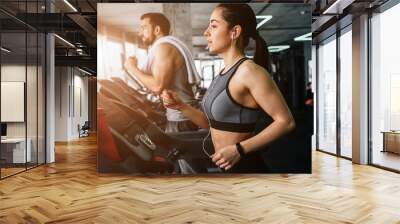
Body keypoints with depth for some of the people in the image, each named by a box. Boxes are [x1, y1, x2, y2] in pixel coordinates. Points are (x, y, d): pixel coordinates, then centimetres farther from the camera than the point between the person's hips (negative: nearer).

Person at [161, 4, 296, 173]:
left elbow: (286, 122, -20)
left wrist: (239, 149, -22)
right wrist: (180, 106, -4)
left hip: (244, 166, -8)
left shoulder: (249, 71, -19)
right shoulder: (224, 73, 6)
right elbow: (211, 122, 10)